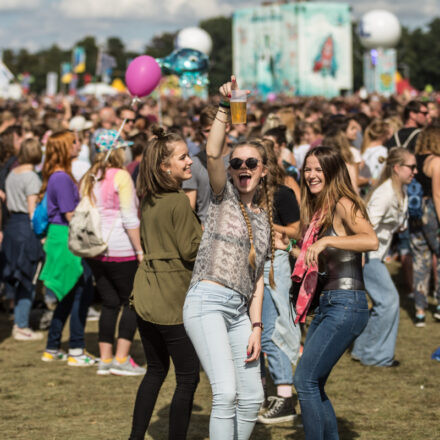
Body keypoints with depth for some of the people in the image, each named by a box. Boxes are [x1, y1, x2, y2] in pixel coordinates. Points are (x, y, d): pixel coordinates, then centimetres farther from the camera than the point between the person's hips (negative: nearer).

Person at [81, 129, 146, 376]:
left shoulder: (89, 179, 11)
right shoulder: (121, 176, -10)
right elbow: (129, 217, -14)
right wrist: (140, 251, -12)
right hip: (121, 249, -7)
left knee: (110, 303, 13)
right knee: (132, 302, 2)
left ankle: (105, 360, 12)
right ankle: (121, 360, -2)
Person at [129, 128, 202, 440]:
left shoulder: (148, 201, 8)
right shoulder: (179, 201, -17)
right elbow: (191, 251, -15)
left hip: (145, 297, 8)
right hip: (173, 300, -8)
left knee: (156, 370, 20)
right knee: (188, 377, 2)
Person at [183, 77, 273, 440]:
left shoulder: (263, 218, 17)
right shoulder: (223, 195, 4)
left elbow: (257, 277, 16)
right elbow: (213, 154, -17)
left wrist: (256, 327, 7)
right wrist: (225, 107, -26)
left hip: (240, 309, 6)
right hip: (207, 301, -6)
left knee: (252, 398, 5)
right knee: (226, 392, -19)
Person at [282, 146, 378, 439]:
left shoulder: (343, 204, -10)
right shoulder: (318, 211, 16)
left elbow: (371, 240, -28)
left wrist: (326, 241, -30)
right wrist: (287, 248, 18)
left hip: (346, 305, -9)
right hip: (327, 305, 9)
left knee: (305, 380, -11)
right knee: (314, 386, 12)